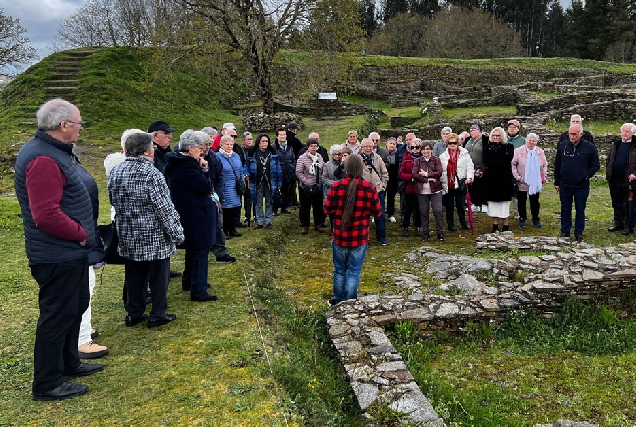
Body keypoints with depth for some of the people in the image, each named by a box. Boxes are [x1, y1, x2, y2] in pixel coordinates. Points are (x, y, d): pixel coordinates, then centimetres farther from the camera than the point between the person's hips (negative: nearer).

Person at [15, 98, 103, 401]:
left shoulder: (54, 151, 11)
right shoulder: (43, 159, -23)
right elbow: (46, 215, -30)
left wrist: (82, 234, 14)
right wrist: (80, 234, -17)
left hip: (70, 252, 11)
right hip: (58, 257, -11)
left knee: (75, 307, 22)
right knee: (57, 315, 1)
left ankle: (68, 362, 38)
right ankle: (47, 383, 16)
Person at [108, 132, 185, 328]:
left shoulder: (115, 172, 2)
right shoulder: (151, 173, -19)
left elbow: (114, 202, 15)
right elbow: (165, 208, -19)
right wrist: (177, 233, -12)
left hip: (128, 237, 6)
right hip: (155, 237, -6)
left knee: (134, 276, 16)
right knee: (158, 277, 8)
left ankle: (134, 313, 26)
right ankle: (158, 315, 17)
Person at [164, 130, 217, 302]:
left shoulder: (177, 162, 10)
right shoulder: (188, 165, -22)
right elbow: (206, 188, -22)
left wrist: (203, 170, -5)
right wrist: (204, 170, -10)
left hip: (187, 214, 11)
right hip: (195, 215, -11)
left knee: (193, 249, 24)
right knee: (200, 251, -1)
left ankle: (188, 281, 39)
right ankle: (198, 291, 6)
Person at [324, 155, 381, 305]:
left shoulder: (336, 186, -12)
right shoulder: (370, 188, -12)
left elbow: (327, 210, -2)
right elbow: (378, 213, -3)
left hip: (340, 237, 1)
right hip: (360, 239, -1)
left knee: (339, 271, 18)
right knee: (354, 272, 11)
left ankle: (337, 301, 31)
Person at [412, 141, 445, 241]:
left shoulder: (436, 160, 6)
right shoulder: (417, 161, 7)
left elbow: (439, 173, -8)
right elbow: (414, 175, -7)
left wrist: (426, 174, -11)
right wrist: (429, 178, -13)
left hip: (435, 190, -1)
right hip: (422, 191, 1)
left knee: (438, 211, -4)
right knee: (424, 212, 5)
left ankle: (440, 233, 8)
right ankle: (425, 233, 17)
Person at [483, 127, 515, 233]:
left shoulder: (509, 147, 4)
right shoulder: (488, 147, 10)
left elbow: (507, 160, -11)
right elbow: (485, 161, -3)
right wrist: (500, 163, -13)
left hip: (504, 177, -2)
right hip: (491, 177, 2)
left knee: (504, 202, 0)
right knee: (493, 201, 4)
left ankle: (506, 225, 7)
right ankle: (495, 225, 11)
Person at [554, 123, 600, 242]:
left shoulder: (590, 147, -4)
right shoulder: (562, 146, 2)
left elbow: (596, 165, 3)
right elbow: (557, 165, 8)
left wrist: (587, 176, -9)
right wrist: (557, 182, 7)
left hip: (582, 186, -2)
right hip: (565, 185, 2)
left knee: (580, 211, 8)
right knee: (565, 210, 11)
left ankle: (579, 233, 19)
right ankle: (565, 232, 22)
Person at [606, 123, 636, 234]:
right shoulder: (615, 144, 11)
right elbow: (608, 160, 18)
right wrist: (608, 173, 8)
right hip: (614, 180, 5)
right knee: (616, 204, 14)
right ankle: (618, 224, 26)